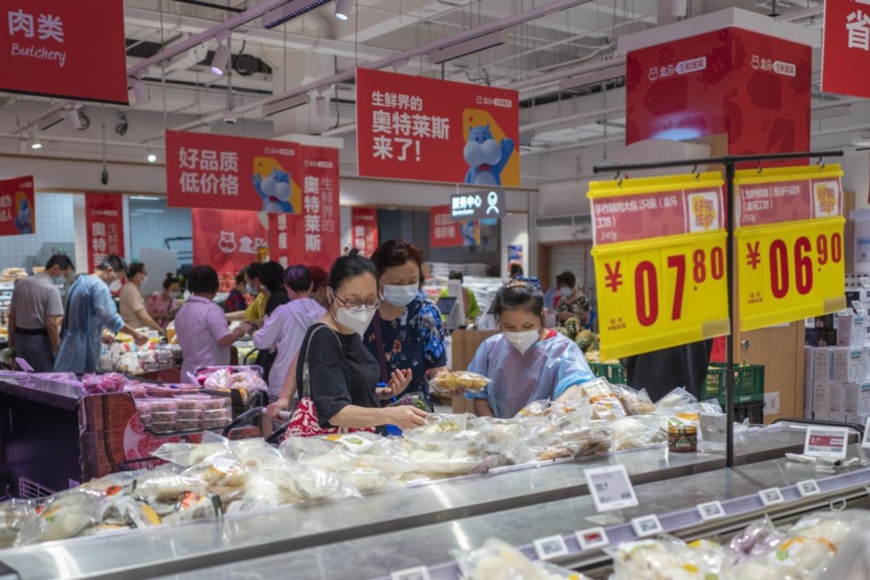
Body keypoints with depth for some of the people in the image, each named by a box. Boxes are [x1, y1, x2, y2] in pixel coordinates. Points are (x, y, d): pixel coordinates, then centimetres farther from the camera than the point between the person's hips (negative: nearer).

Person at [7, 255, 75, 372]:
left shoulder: (22, 283, 7)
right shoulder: (51, 289, -16)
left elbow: (12, 316, 12)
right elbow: (51, 324, -20)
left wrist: (11, 340, 20)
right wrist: (59, 350, -14)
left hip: (20, 337, 7)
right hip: (39, 339, -7)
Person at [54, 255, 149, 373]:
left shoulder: (80, 282, 18)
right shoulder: (99, 286, -13)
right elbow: (110, 318, -24)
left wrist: (101, 336, 27)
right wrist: (134, 333, -18)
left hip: (71, 349, 10)